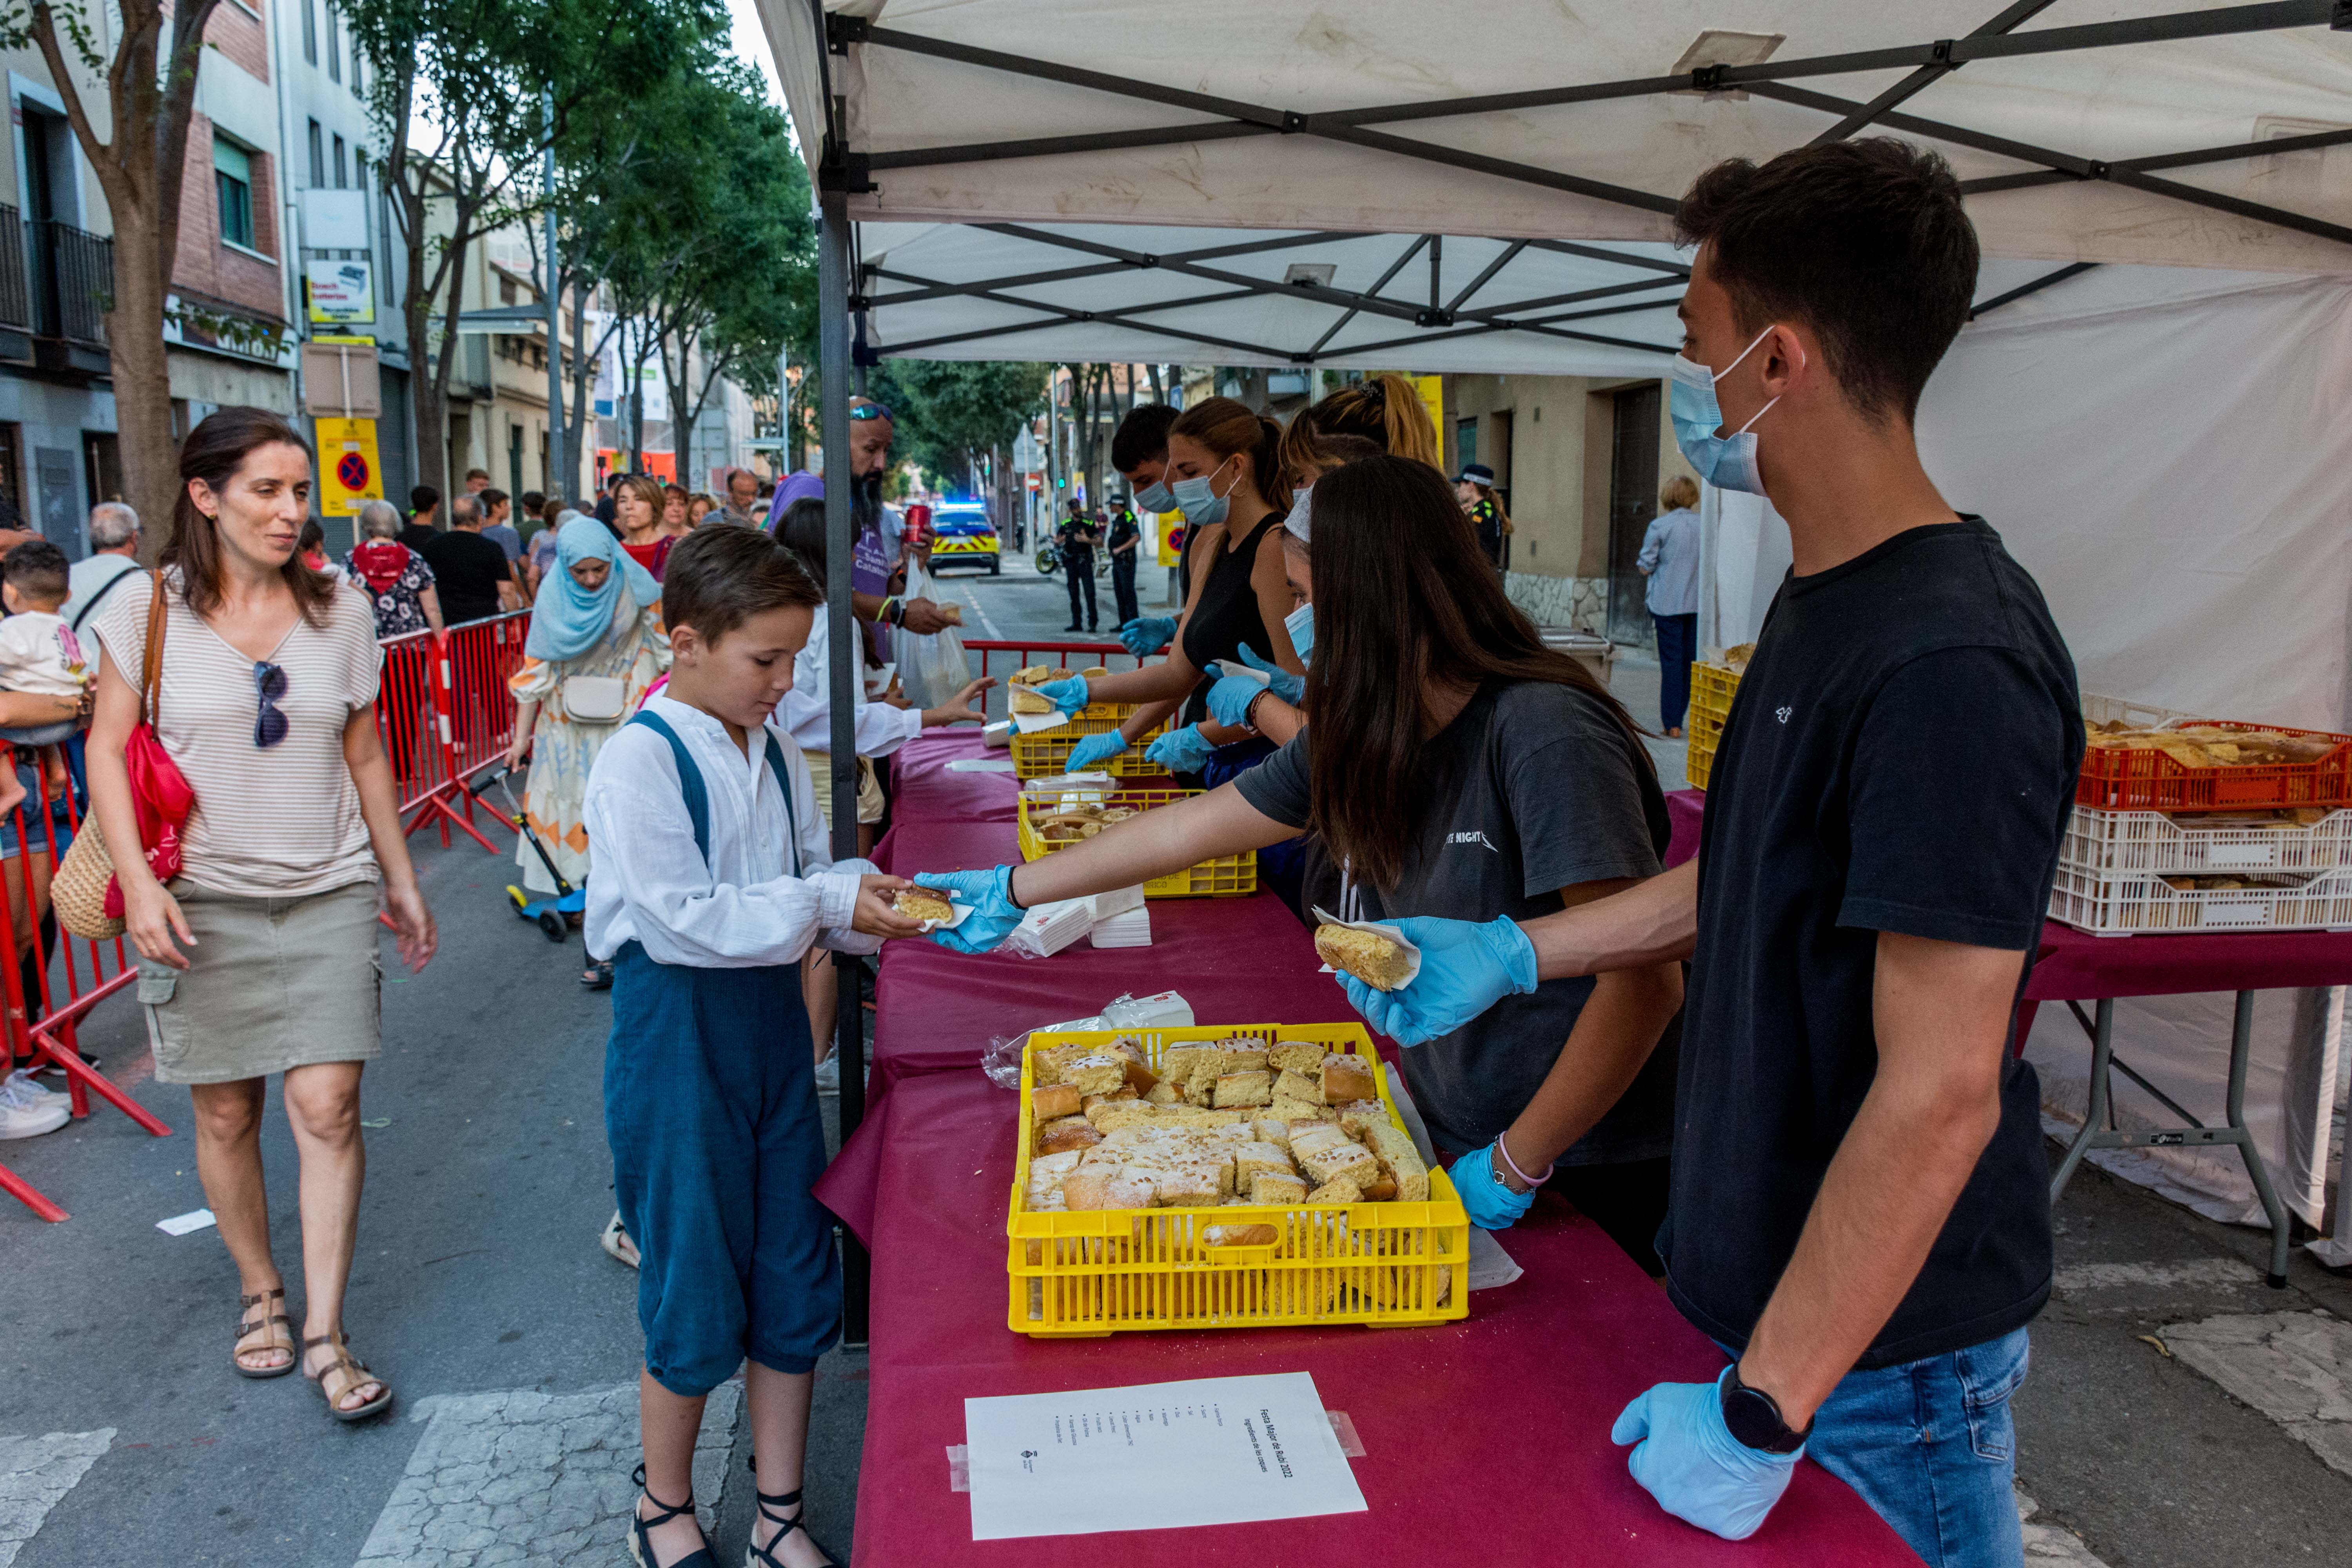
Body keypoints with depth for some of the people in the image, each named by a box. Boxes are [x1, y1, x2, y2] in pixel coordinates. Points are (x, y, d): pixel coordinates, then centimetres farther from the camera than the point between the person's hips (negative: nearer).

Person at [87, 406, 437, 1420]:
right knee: (226, 1114, 9)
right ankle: (259, 1293, 31)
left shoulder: (340, 614, 4)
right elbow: (108, 748, 0)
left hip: (329, 894, 1)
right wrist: (137, 878, -12)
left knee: (328, 1106, -6)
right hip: (203, 899, -1)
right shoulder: (149, 612, -1)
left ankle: (324, 1334, 4)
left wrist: (401, 879, 13)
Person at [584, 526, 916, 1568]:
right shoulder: (639, 763, -16)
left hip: (771, 1024, 7)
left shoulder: (774, 752, 6)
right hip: (676, 1041, -7)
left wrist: (870, 900, -7)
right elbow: (682, 921, -22)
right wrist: (824, 904, -23)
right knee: (696, 1298, 6)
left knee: (794, 1287, 13)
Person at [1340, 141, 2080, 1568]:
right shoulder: (1825, 596, 4)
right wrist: (1513, 953, 10)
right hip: (1782, 1282, 8)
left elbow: (1939, 1095, -28)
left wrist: (1762, 1413, -22)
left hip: (1887, 1343, -8)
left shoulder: (1953, 665, -27)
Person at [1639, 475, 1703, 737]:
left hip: (1668, 602, -4)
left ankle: (1672, 724, 0)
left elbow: (1645, 567, -7)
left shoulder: (1660, 526, -9)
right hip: (1698, 603, 4)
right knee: (1693, 660, 11)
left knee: (1671, 661, 0)